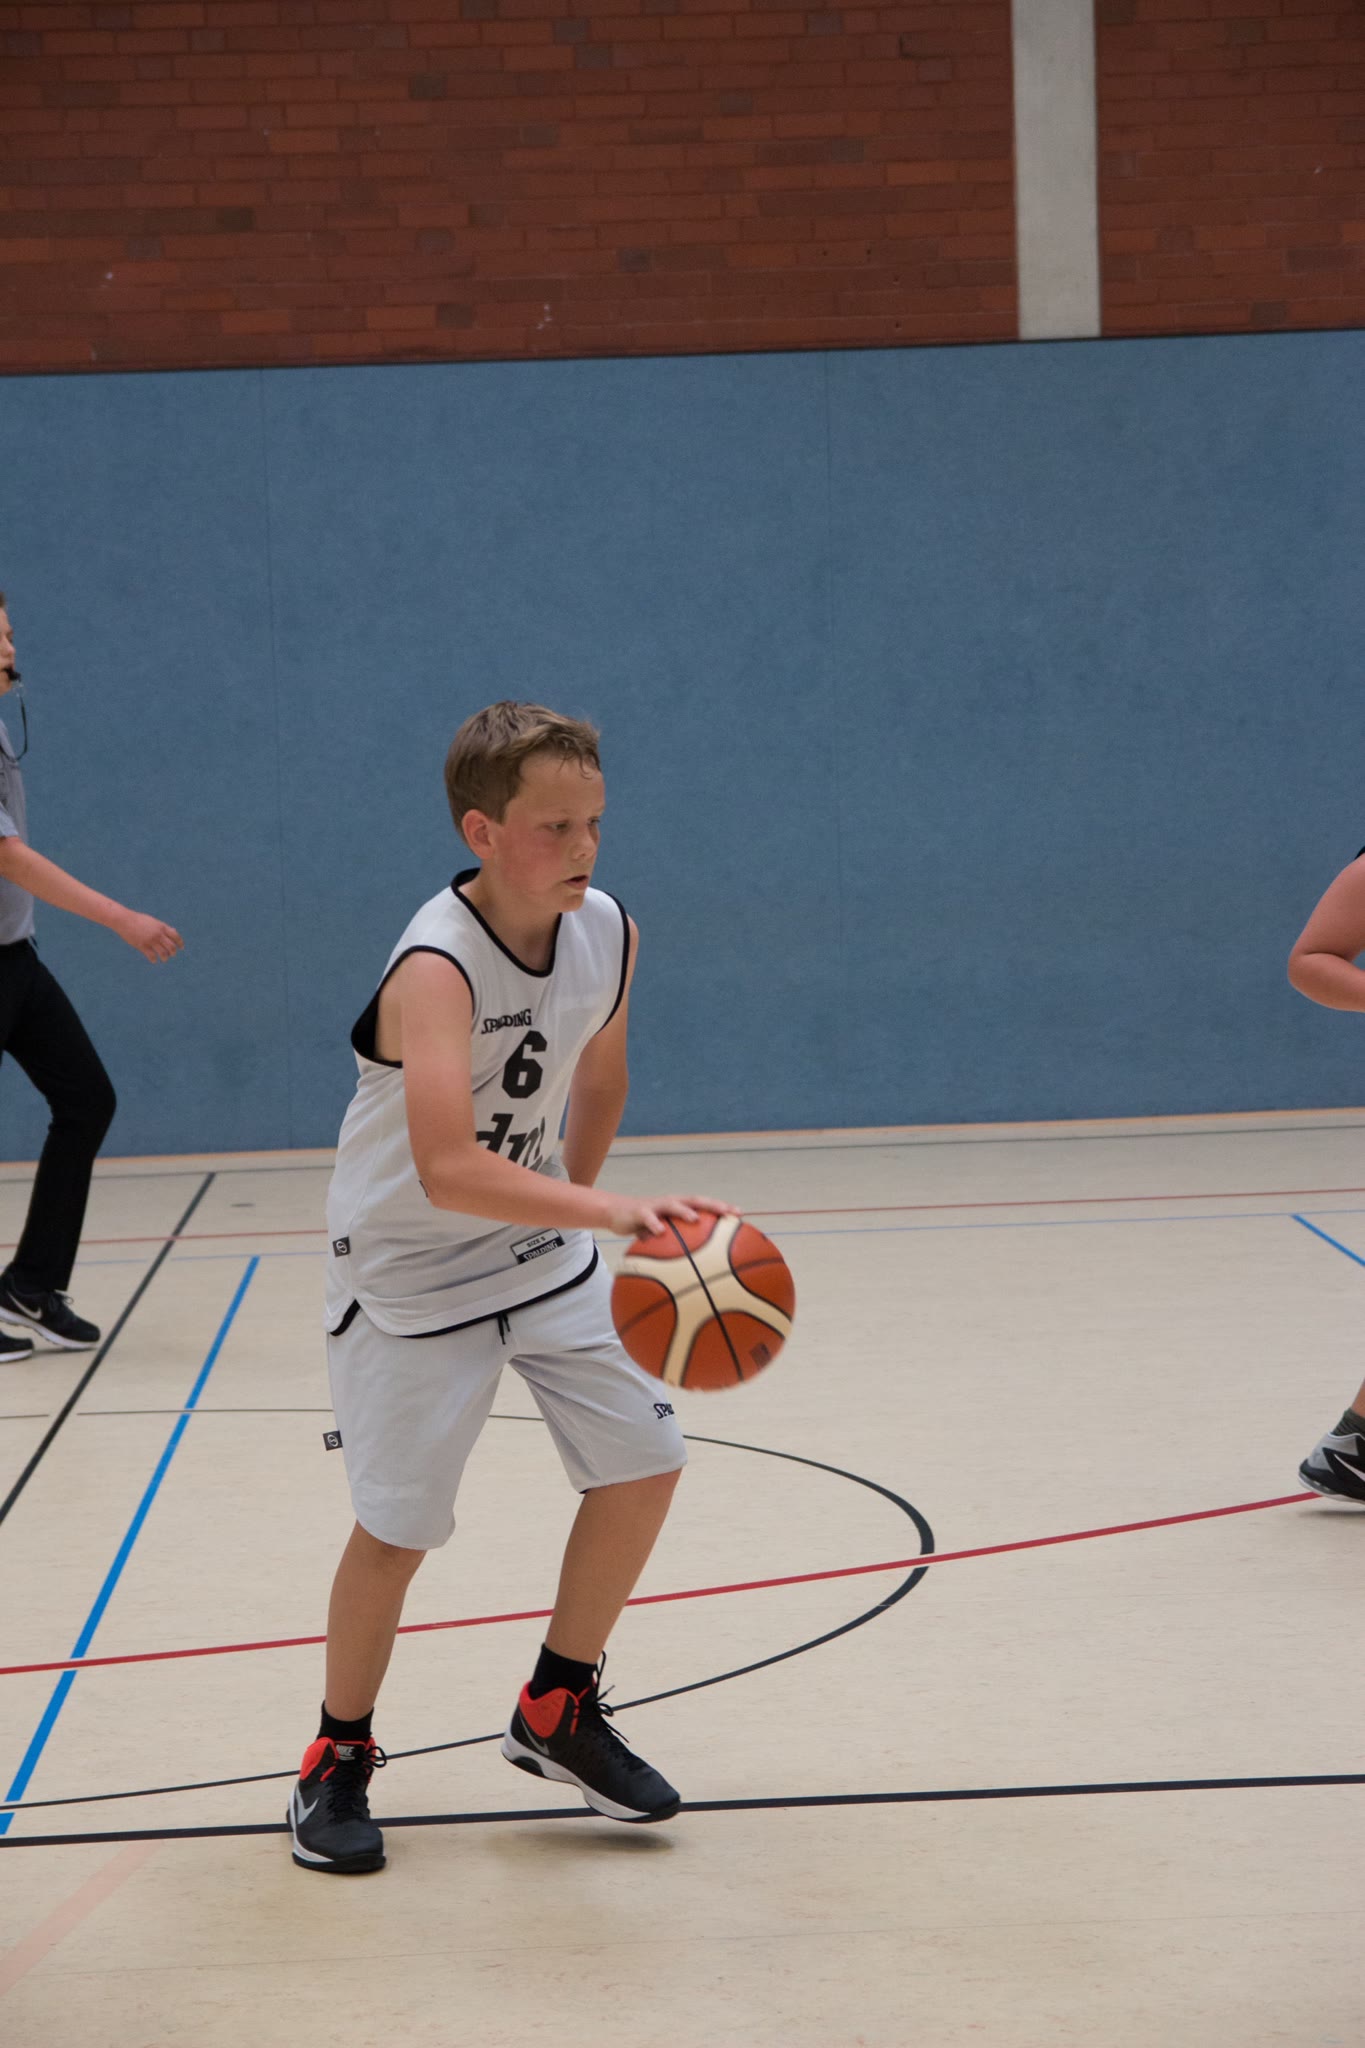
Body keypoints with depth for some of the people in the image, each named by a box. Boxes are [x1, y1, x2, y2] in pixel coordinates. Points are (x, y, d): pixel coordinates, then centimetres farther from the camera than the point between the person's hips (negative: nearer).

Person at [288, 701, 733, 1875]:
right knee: (398, 1527, -3)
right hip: (408, 1269, -7)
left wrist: (573, 1211, 13)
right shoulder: (438, 969, -32)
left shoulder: (607, 932, -9)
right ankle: (339, 1762, 19)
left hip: (542, 1249, 7)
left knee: (643, 1463, 4)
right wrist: (613, 1213, -54)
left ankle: (557, 1713, 22)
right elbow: (446, 1171, -46)